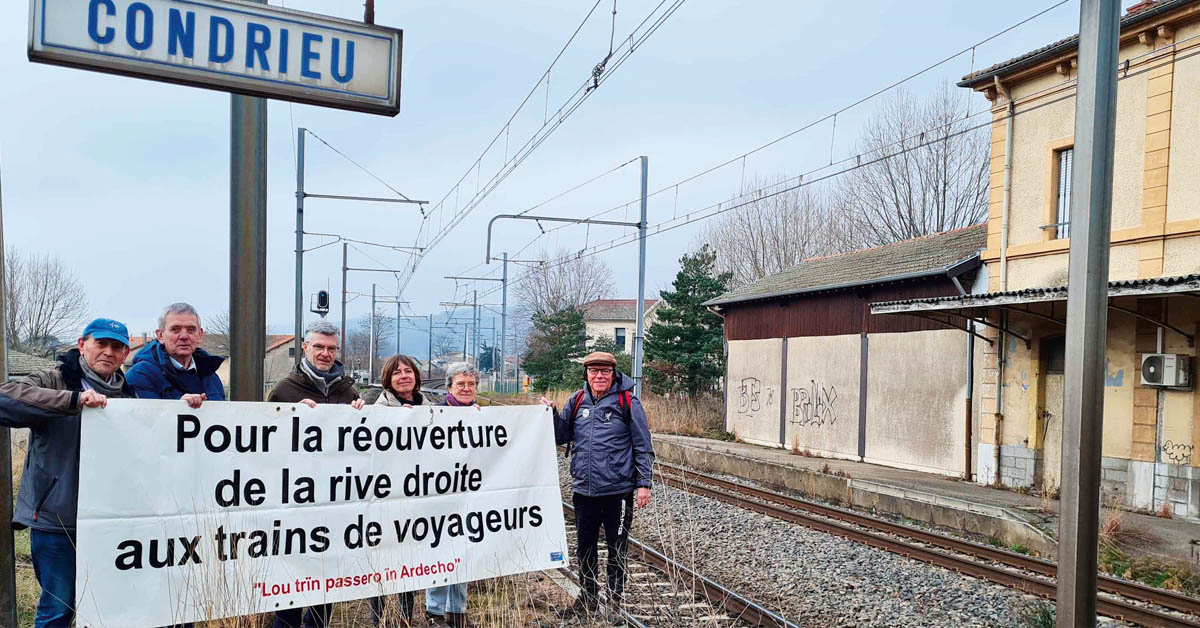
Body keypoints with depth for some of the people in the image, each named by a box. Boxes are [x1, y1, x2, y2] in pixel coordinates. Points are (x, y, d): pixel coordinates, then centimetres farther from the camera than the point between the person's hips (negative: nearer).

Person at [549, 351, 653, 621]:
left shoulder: (628, 403, -6)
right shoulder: (577, 402, 5)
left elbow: (643, 447, -4)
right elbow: (561, 436, 13)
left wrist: (643, 483, -8)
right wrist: (551, 414, -4)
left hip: (618, 491, -4)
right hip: (583, 490, 4)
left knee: (616, 549, 10)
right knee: (585, 546, 15)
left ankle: (615, 602, 26)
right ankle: (587, 599, 32)